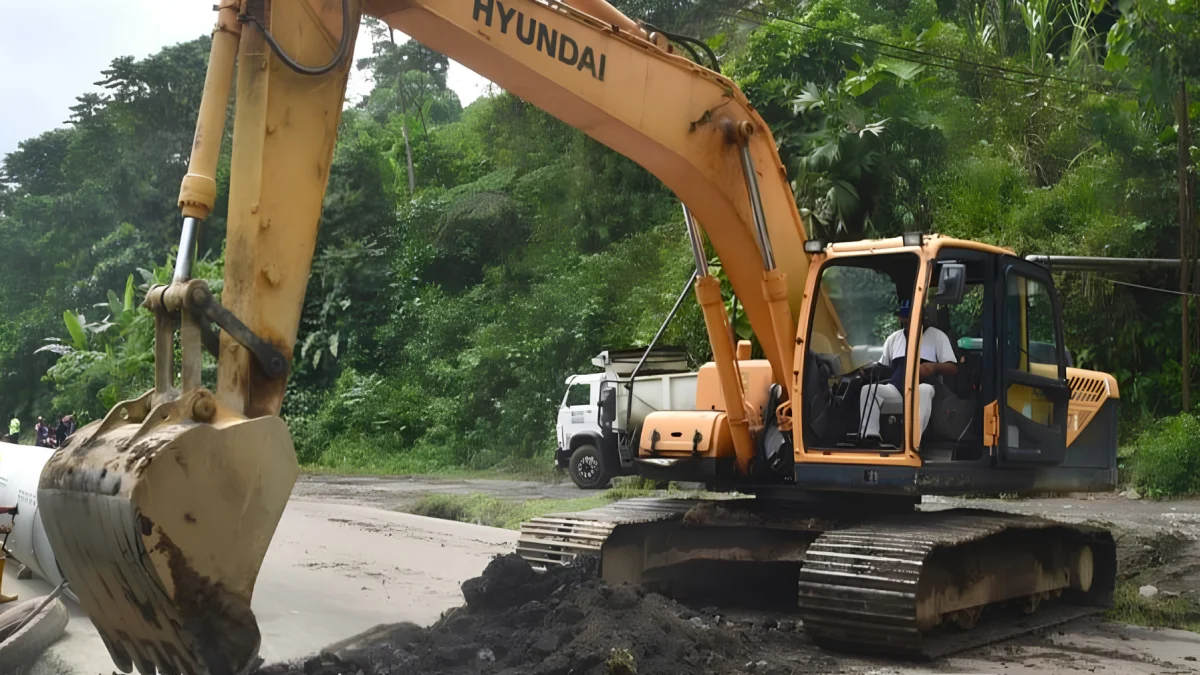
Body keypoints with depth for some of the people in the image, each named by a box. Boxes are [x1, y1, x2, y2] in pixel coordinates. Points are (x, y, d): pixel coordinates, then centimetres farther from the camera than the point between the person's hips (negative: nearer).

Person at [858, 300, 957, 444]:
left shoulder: (936, 335, 12)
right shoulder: (893, 338, 25)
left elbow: (953, 368, 4)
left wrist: (933, 367, -18)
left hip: (921, 388, -4)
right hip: (895, 389, 4)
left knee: (925, 390, -41)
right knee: (867, 389, -26)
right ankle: (870, 437, -36)